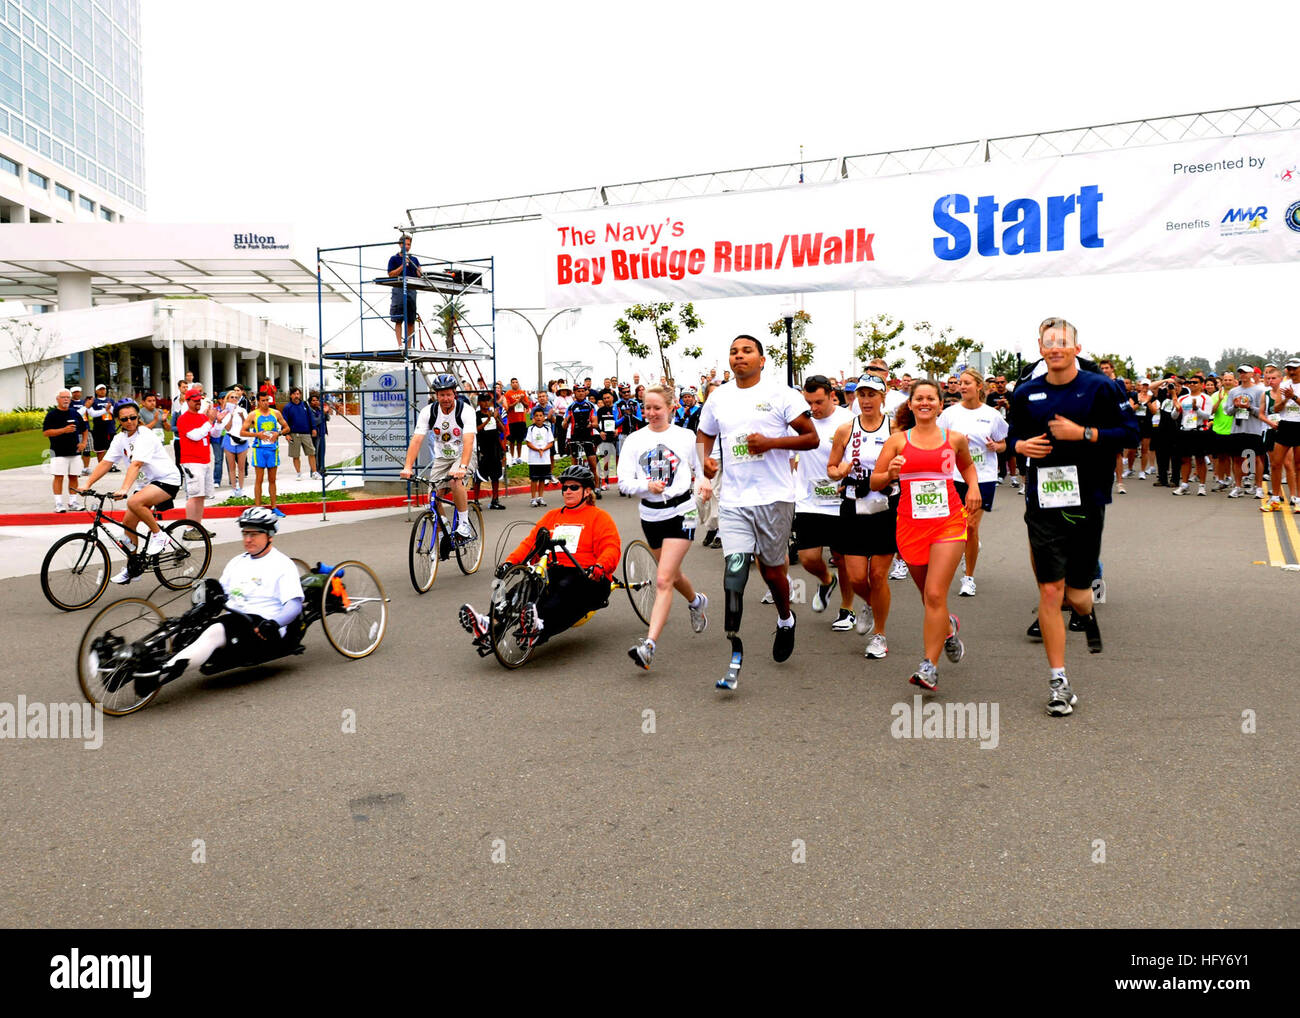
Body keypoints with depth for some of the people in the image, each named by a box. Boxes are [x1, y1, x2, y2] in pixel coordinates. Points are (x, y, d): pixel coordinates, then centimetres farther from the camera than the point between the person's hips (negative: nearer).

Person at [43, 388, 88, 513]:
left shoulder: (75, 413, 11)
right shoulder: (52, 414, -2)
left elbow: (85, 429, 23)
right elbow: (45, 432, -10)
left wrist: (83, 442, 8)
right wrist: (64, 430, -19)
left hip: (75, 451, 4)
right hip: (58, 451, -4)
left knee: (73, 477, 7)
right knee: (59, 477, -4)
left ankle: (73, 502, 14)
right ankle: (58, 503, 0)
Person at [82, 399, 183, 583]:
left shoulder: (145, 436, -18)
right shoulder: (120, 439, 5)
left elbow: (136, 465, -30)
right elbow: (105, 463, 0)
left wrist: (124, 490, -40)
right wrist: (87, 484, -11)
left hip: (167, 480, -8)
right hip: (147, 483, 8)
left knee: (134, 502, -32)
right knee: (128, 523, 4)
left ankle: (159, 535, -11)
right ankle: (132, 569, 17)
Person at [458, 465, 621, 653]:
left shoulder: (600, 517, 10)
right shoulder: (552, 516, 26)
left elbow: (611, 549, -6)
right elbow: (530, 542, 17)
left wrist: (599, 567, -27)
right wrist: (509, 562, -2)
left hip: (587, 577, -4)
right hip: (554, 573, 4)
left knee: (565, 588, -38)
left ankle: (539, 627, -64)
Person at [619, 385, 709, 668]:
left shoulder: (686, 436, 0)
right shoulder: (634, 440, 2)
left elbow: (702, 469, 16)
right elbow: (624, 481, -5)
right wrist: (647, 486, -22)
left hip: (681, 511, -4)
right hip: (650, 514, 4)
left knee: (663, 580, -15)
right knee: (672, 574, 22)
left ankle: (649, 645, -19)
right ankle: (696, 601, 54)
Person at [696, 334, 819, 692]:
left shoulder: (781, 394, -2)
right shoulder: (717, 398, 10)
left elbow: (812, 438, -3)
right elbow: (704, 436, 24)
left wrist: (771, 442, -17)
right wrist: (705, 459, 2)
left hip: (774, 497, -2)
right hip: (733, 500, 2)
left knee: (771, 570, 10)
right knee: (734, 573, -9)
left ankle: (785, 619, 42)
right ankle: (734, 653, -4)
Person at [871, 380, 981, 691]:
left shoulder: (955, 439, 7)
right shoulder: (897, 440, 4)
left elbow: (967, 464, 28)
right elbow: (875, 482, 5)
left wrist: (973, 486, 10)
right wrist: (891, 474, -15)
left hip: (948, 522, -1)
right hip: (911, 524, 2)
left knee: (935, 595, -13)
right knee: (928, 596, 13)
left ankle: (930, 666, -9)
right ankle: (948, 627, 48)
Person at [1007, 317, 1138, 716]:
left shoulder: (1100, 387, -1)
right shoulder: (1026, 393, 7)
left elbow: (1129, 433, -4)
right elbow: (1014, 433, 21)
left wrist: (1081, 433, -16)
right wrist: (1020, 445, -2)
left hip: (1087, 500, -1)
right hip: (1043, 502, 1)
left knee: (1076, 593, 7)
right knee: (1050, 592, -3)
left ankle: (1087, 613, 48)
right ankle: (1059, 683, 7)